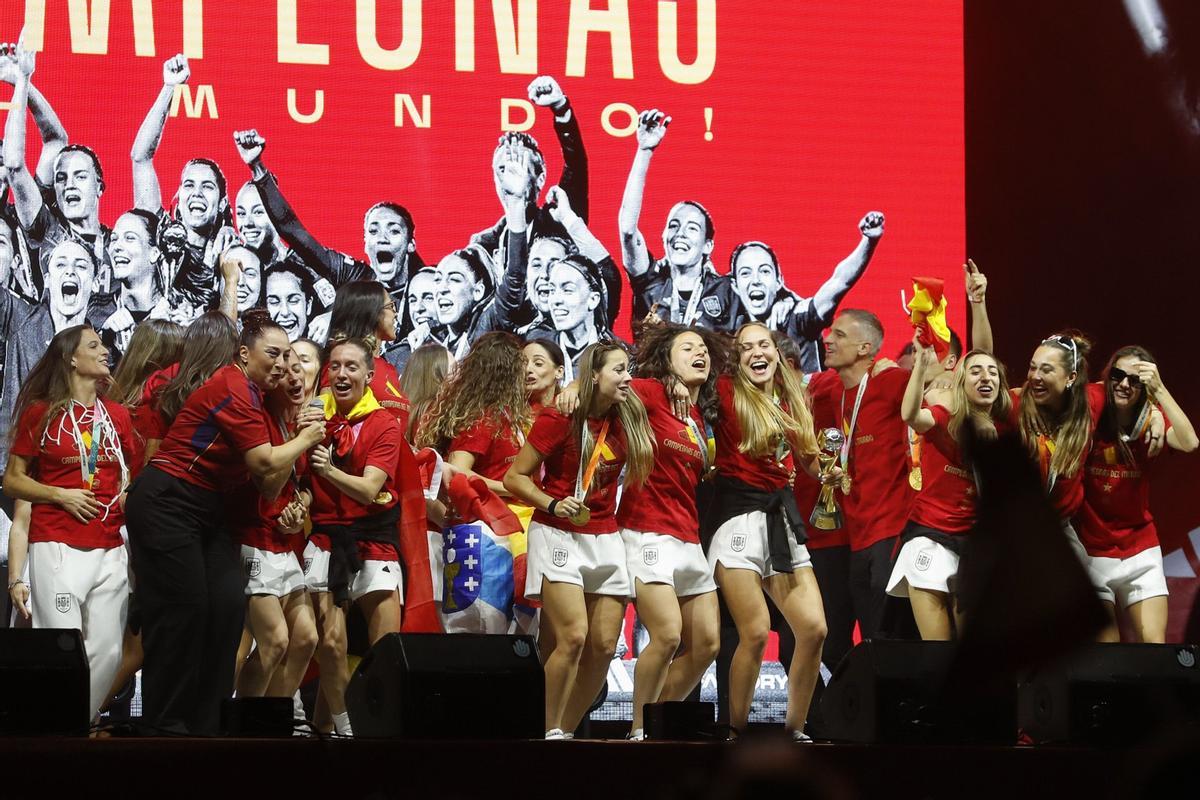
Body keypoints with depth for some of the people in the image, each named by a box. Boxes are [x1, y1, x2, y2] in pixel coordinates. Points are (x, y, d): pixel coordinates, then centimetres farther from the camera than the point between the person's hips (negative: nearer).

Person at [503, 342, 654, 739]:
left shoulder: (625, 420, 7)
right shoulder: (559, 420, -8)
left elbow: (626, 475, 25)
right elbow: (514, 477, -6)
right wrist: (553, 505, -18)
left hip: (606, 539, 6)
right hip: (559, 535, -6)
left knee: (604, 646, -1)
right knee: (573, 636, -19)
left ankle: (566, 731, 8)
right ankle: (549, 732, -11)